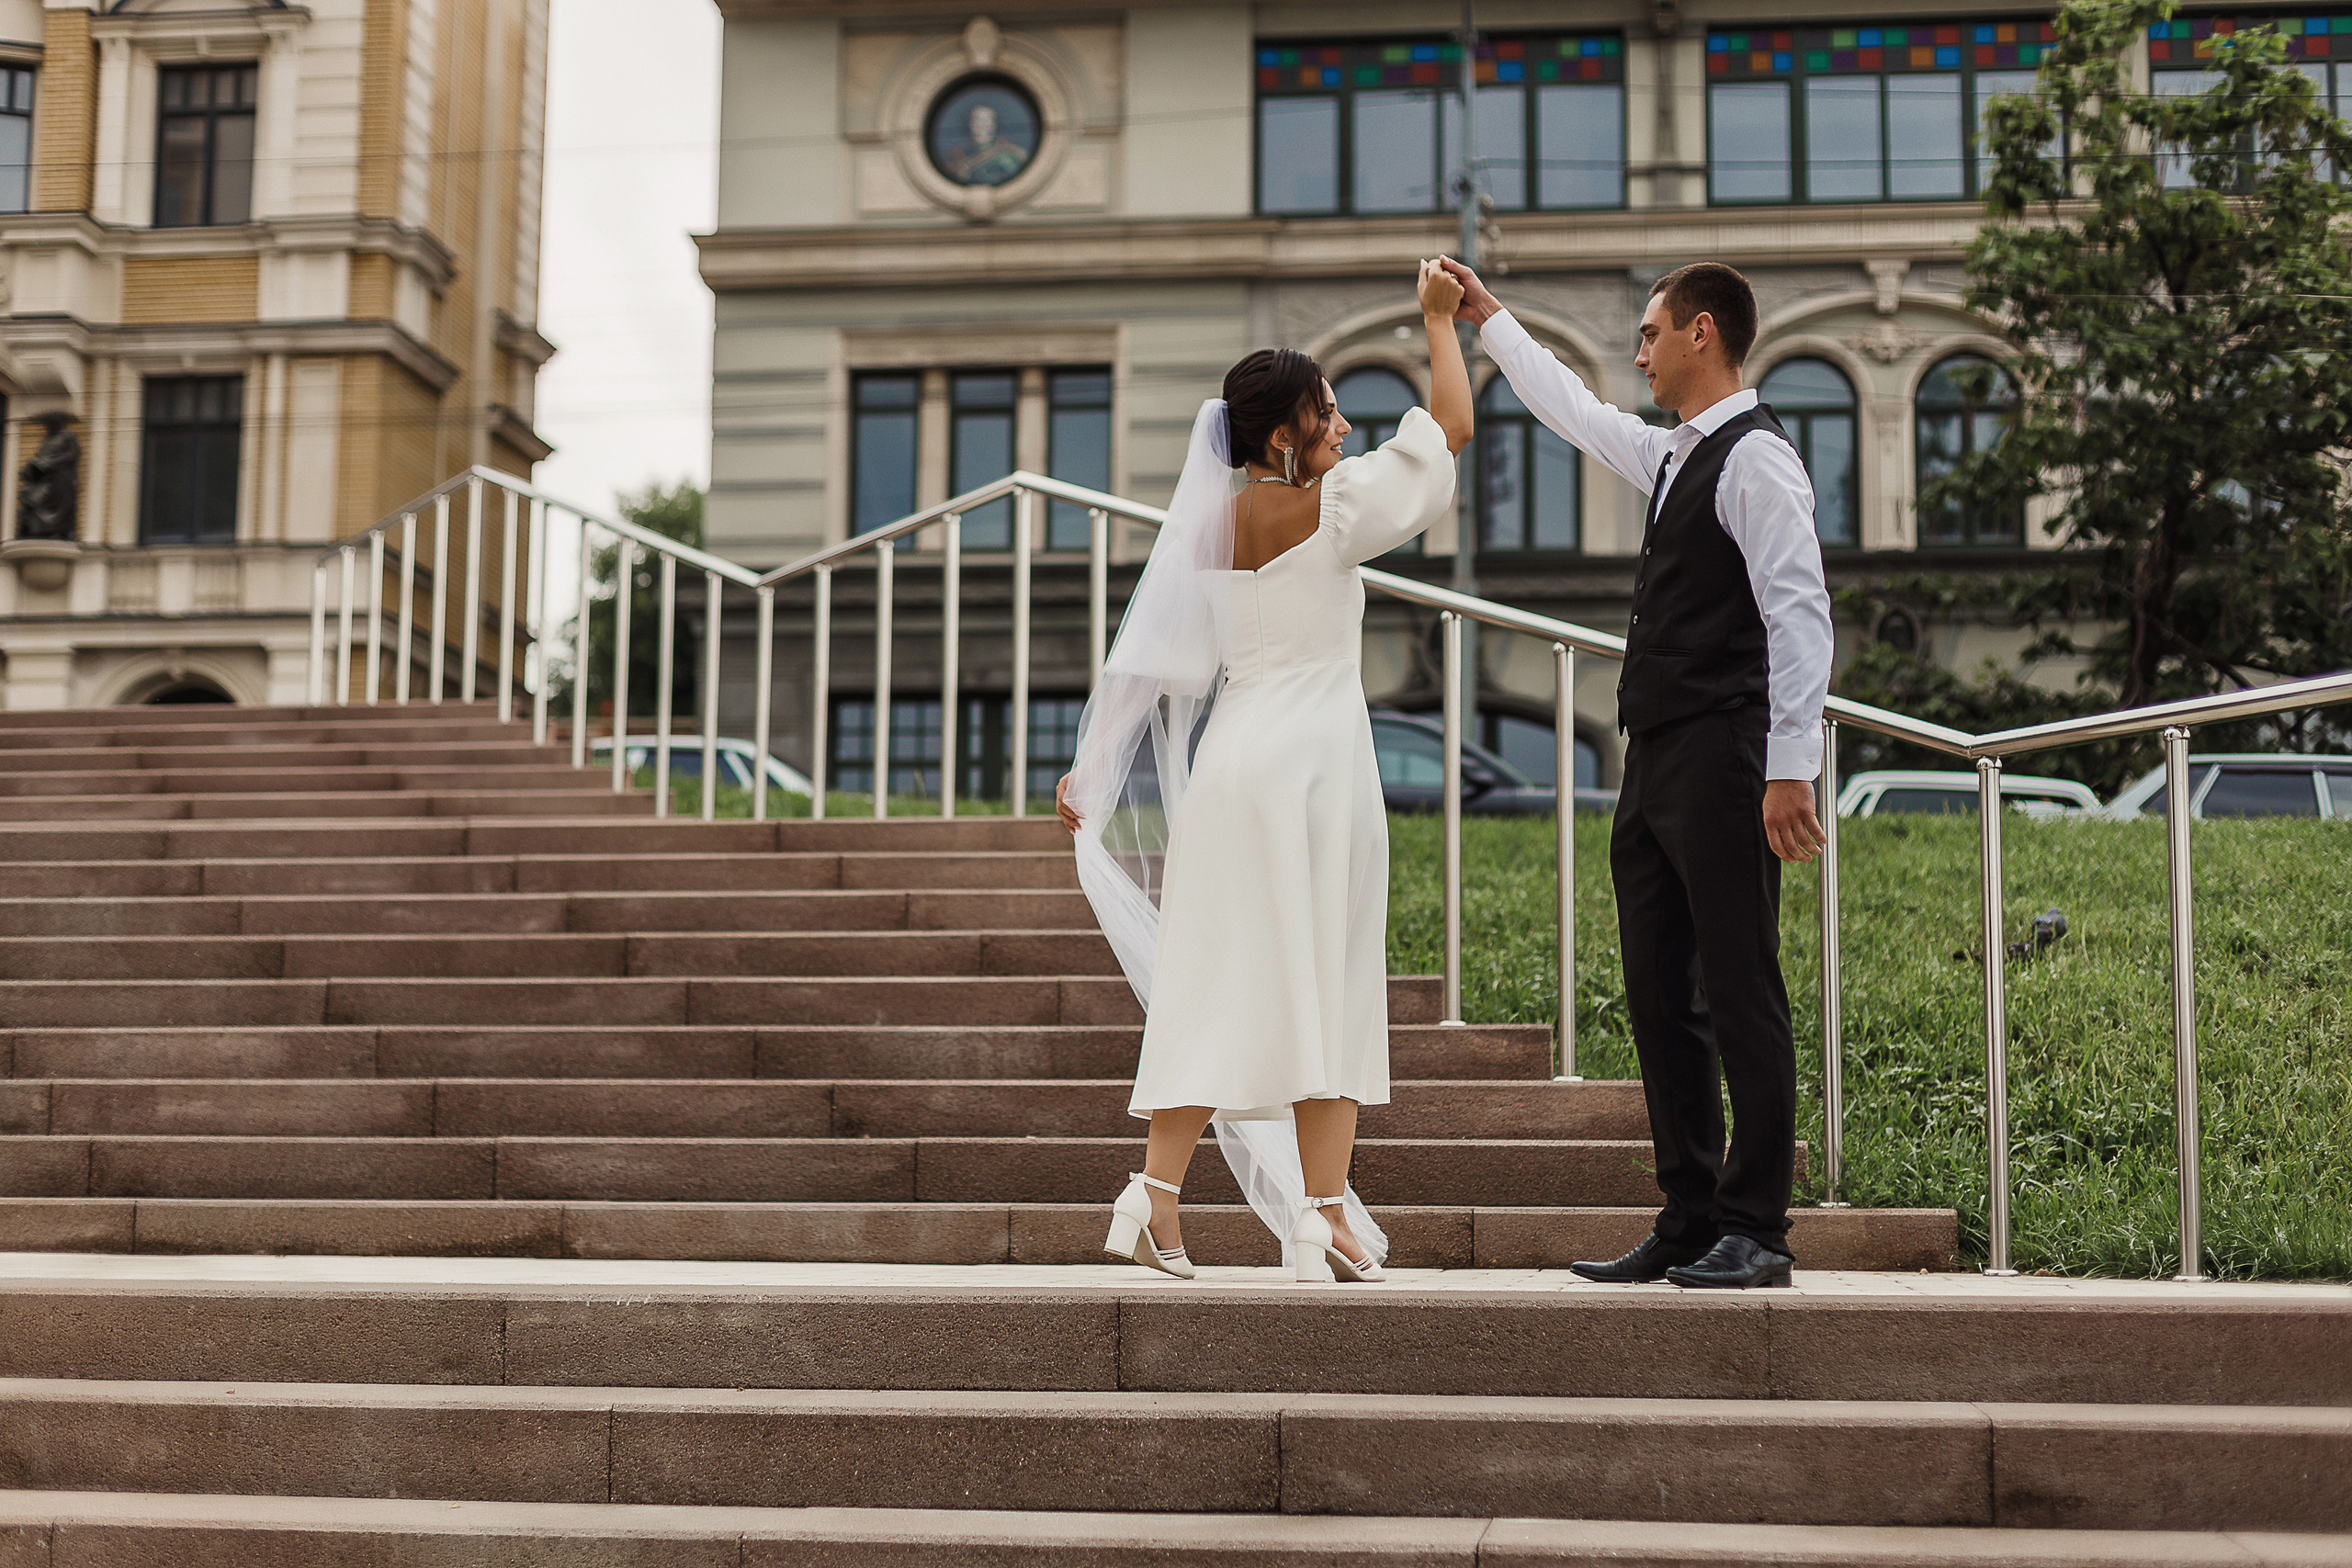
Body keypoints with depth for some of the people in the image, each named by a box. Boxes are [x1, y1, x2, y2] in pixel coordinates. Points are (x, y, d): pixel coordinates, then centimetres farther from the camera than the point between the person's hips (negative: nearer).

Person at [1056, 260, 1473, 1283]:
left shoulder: (1213, 519, 9)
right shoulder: (1332, 509, -7)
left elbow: (1155, 650, 9)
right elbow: (1450, 428, 1)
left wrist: (1094, 767, 14)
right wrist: (1439, 320, 13)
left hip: (1233, 765, 6)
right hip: (1317, 758, -5)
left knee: (1220, 982, 5)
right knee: (1324, 987, 0)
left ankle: (1157, 1197, -2)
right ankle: (1324, 1222, 1)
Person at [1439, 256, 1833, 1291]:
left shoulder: (1754, 458, -8)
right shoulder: (1673, 457, 19)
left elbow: (1799, 614, -16)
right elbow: (1575, 411, 38)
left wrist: (1790, 767, -23)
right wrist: (1486, 317, 44)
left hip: (1721, 766, -10)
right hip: (1655, 767, 10)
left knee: (1740, 996, -6)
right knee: (1660, 998, 9)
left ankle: (1755, 1231, 0)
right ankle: (1689, 1223, 16)